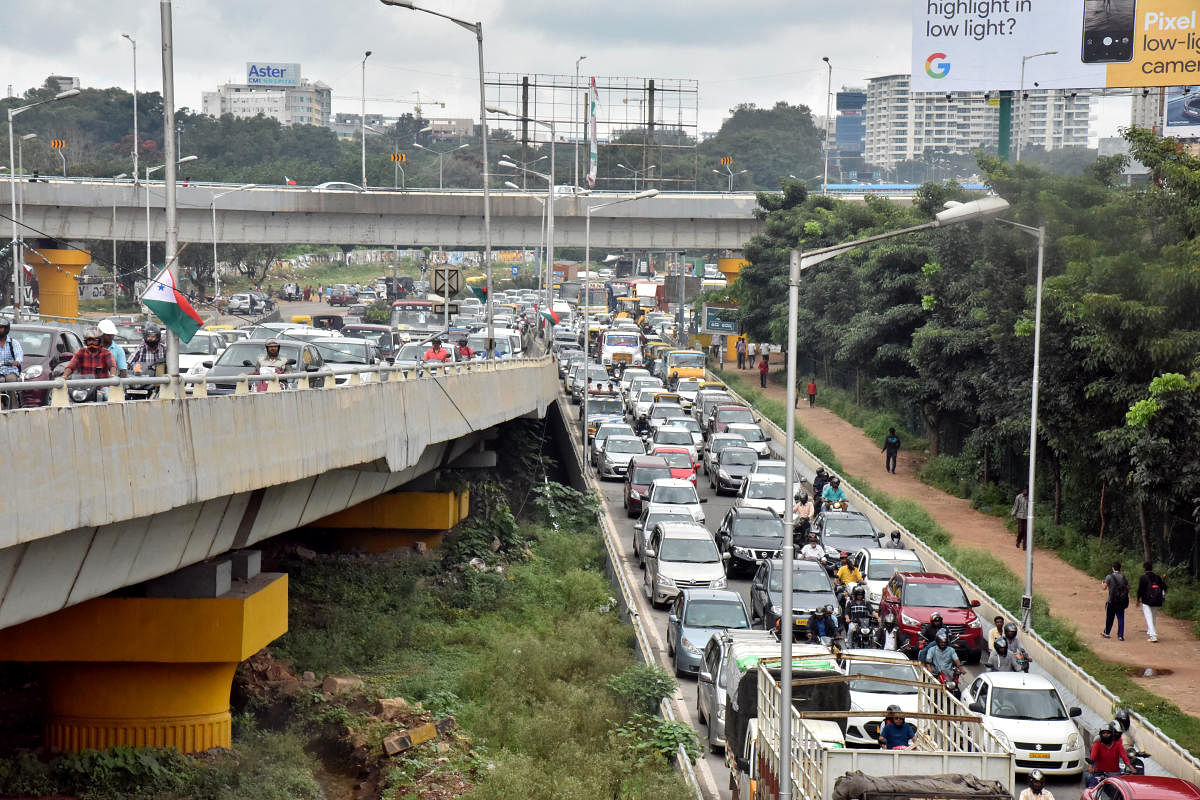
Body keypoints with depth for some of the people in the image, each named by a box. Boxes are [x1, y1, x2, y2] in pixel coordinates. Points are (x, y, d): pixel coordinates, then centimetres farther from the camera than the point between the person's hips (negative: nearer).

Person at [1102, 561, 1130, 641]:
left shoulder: (1109, 576, -7)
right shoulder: (1124, 577, 4)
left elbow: (1104, 587, -7)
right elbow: (1128, 589, 5)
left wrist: (1102, 584, 15)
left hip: (1112, 601, -3)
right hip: (1122, 601, 3)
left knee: (1109, 617, 11)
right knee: (1121, 618, 6)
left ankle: (1106, 633, 23)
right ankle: (1120, 635, 1)